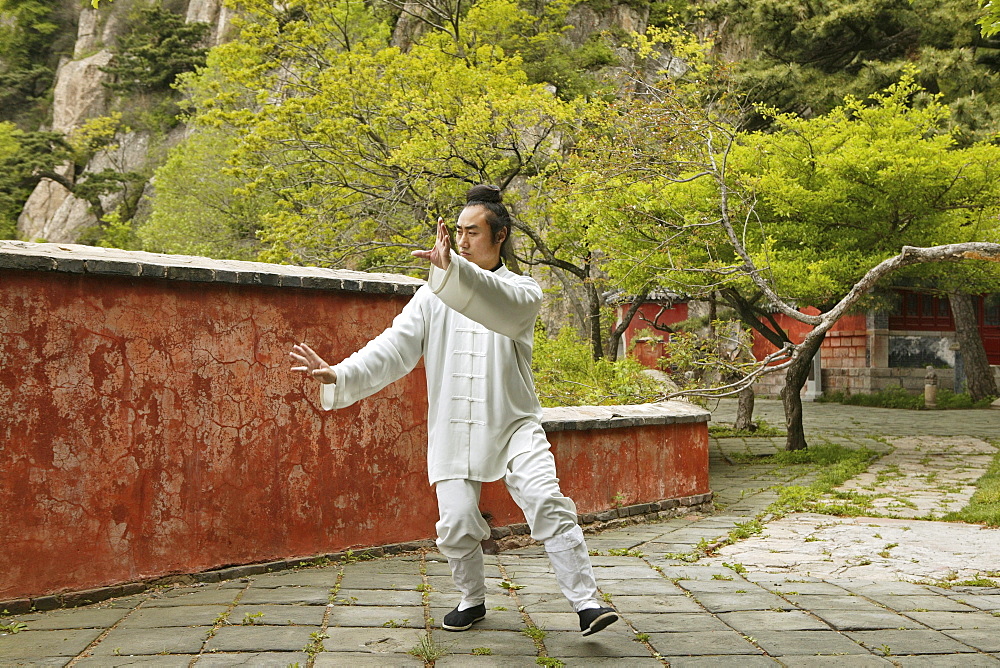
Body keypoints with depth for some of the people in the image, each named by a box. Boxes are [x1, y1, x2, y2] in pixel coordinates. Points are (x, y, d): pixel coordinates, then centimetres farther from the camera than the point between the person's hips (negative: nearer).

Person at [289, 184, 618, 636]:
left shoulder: (523, 290, -2)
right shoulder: (435, 295, 6)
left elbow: (504, 309, -27)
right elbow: (396, 346, -1)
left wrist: (451, 269, -44)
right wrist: (340, 375, -17)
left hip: (514, 425, -2)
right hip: (454, 431, 2)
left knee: (548, 504, -19)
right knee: (457, 526, 1)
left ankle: (586, 603, -10)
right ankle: (473, 599, 27)